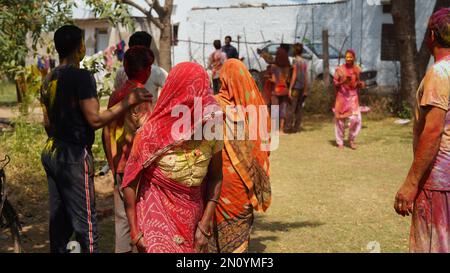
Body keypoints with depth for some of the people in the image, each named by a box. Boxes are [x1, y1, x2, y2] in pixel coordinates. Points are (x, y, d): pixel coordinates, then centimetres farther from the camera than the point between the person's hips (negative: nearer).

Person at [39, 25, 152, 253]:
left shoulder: (49, 79, 10)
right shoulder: (82, 76, -14)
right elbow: (95, 120, -18)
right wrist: (129, 101, -12)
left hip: (51, 153, 8)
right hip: (74, 156, -8)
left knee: (58, 219, 15)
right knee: (85, 224, -3)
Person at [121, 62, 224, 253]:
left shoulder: (211, 129, -7)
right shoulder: (152, 132, -15)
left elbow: (216, 176, 1)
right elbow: (130, 182, -8)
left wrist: (205, 225, -3)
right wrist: (135, 232, -8)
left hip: (193, 217, 3)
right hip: (158, 216, -3)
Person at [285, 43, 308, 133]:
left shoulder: (296, 61, -10)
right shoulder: (304, 62, 11)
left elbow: (294, 75, -14)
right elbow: (306, 76, 11)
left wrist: (290, 88, -13)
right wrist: (305, 90, 16)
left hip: (295, 87, -7)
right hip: (302, 87, 7)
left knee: (291, 108, -6)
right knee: (299, 108, 9)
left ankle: (288, 127, -8)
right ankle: (296, 127, 10)